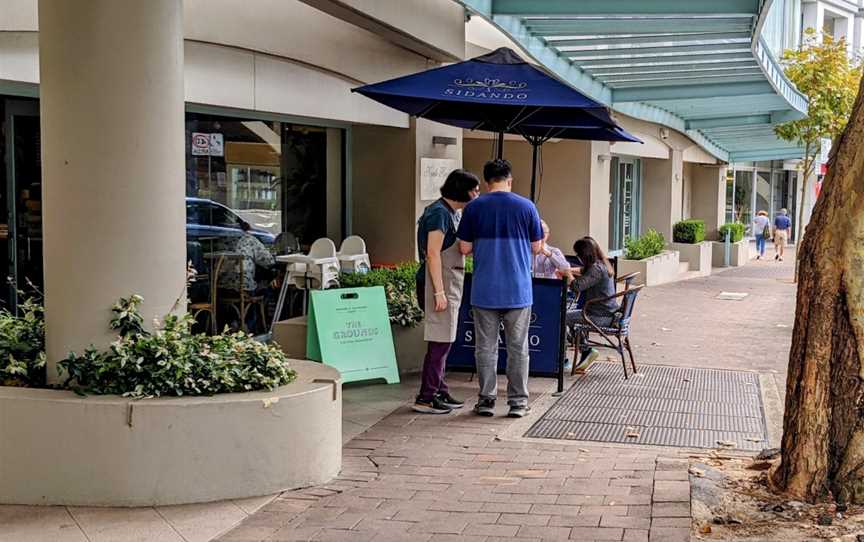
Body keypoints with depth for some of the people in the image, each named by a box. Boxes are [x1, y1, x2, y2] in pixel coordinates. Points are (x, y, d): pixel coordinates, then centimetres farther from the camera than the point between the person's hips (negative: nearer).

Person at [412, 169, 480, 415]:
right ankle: (425, 398, -4)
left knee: (442, 341, 14)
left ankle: (440, 392, 22)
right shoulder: (439, 212, -14)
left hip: (450, 284, 10)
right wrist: (439, 292, -22)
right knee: (440, 341, -8)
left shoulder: (452, 213, 16)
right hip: (440, 284, -10)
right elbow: (433, 254, -20)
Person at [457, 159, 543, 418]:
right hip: (518, 290, 0)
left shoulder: (473, 208, -3)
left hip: (484, 291, 0)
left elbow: (465, 248, 0)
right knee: (517, 347, 8)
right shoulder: (526, 207, -3)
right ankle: (518, 401, 10)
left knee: (486, 347, 8)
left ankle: (487, 400, 11)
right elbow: (536, 248, 3)